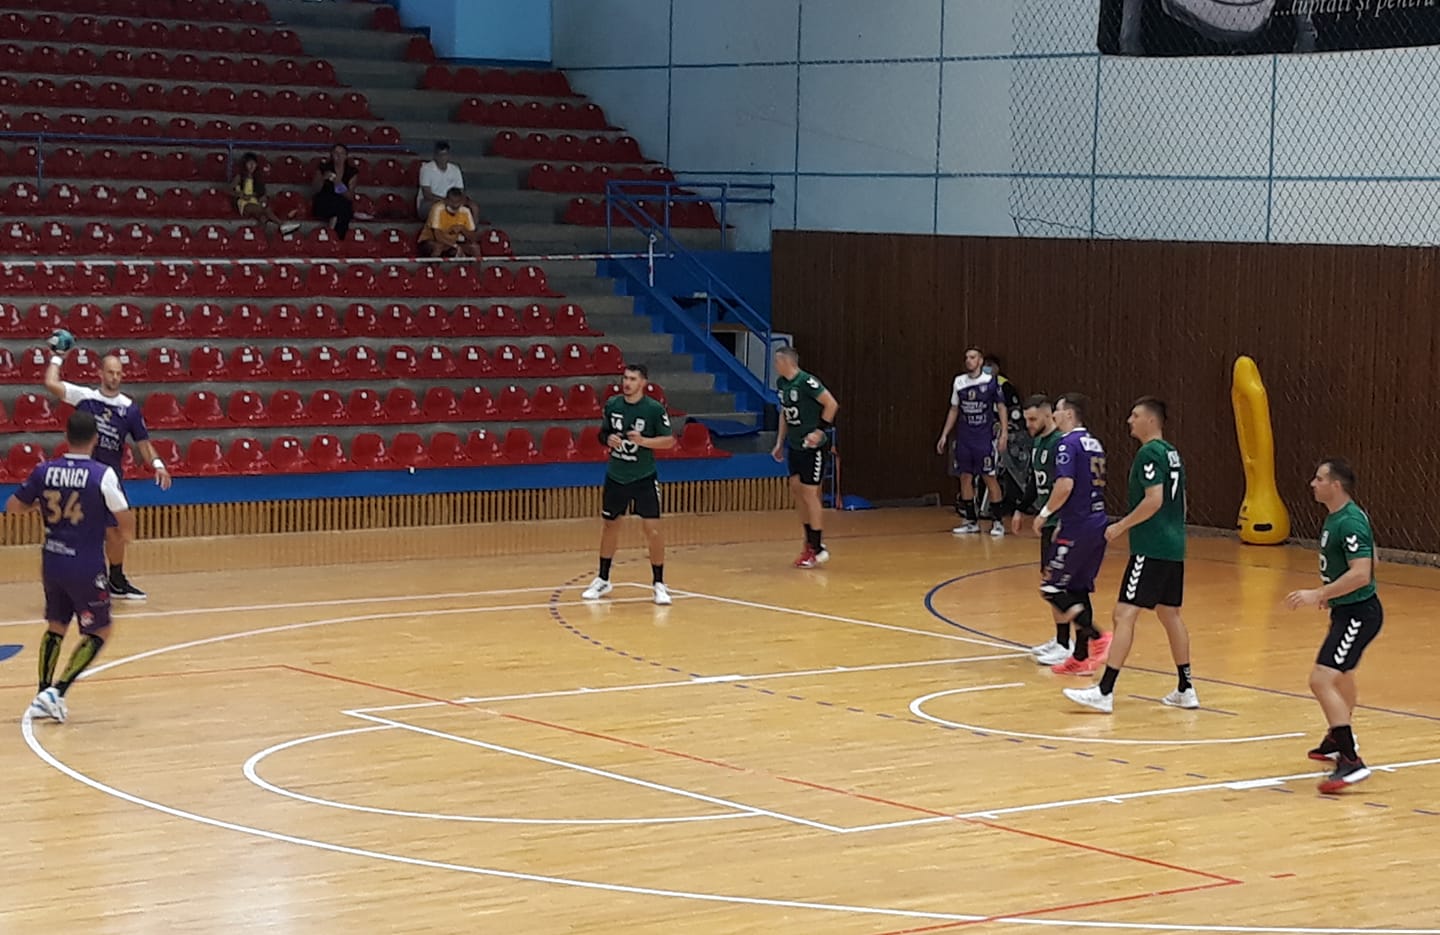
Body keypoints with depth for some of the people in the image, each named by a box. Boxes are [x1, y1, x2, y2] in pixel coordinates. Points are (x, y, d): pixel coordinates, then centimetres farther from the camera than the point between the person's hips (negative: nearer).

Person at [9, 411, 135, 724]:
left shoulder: (44, 471, -2)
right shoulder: (103, 475, -14)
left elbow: (13, 506, 10)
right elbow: (127, 526, -14)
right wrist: (116, 531, 8)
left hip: (52, 564, 5)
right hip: (87, 568, -5)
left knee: (55, 627, 24)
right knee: (98, 633, 10)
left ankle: (42, 696, 20)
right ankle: (56, 692, -4)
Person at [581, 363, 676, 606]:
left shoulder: (654, 409, -12)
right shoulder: (612, 404, -1)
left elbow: (669, 440, -8)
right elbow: (603, 432, 13)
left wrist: (643, 441, -22)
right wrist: (608, 439, -10)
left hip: (644, 478, -4)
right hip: (615, 476, 4)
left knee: (652, 529, -8)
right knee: (610, 525, 13)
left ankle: (659, 584, 4)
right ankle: (603, 580, 28)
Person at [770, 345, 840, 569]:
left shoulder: (806, 382, -20)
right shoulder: (781, 383, 6)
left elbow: (831, 404, -20)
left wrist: (820, 431, -22)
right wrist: (780, 442, 16)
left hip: (813, 447, -9)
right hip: (795, 445, 9)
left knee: (810, 493, -6)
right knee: (796, 489, 10)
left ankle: (818, 549, 1)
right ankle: (810, 541, 22)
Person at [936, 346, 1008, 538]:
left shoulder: (991, 381, -6)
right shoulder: (959, 382, 6)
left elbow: (1001, 408, -3)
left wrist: (1004, 433, -12)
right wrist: (944, 435, 11)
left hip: (985, 438, -5)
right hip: (964, 437, 5)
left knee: (990, 477, -4)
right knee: (965, 477, 6)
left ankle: (997, 522, 3)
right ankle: (971, 521, 14)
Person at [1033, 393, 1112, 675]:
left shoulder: (1068, 443, -12)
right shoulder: (1094, 444, 15)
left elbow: (1065, 485, -24)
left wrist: (1045, 513, -10)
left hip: (1078, 529, -9)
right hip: (1097, 524, 9)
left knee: (1052, 589, -2)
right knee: (1078, 590, 14)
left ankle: (1096, 637, -14)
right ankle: (1080, 658, 16)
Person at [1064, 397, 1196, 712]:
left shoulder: (1149, 454, -13)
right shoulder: (1172, 453, 16)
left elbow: (1154, 500, -22)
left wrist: (1121, 526, -13)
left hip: (1151, 549, -10)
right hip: (1173, 547, 10)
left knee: (1124, 614, -11)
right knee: (1170, 614, 17)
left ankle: (1104, 692, -15)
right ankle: (1185, 690, 21)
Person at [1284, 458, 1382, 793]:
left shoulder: (1350, 523, -23)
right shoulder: (1336, 517, 9)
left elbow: (1361, 574, -31)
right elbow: (1368, 560, 23)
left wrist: (1319, 595, -29)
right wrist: (1328, 592, 20)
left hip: (1358, 613, -11)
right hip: (1348, 611, 11)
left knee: (1321, 680, -20)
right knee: (1341, 676, 31)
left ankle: (1351, 761, -23)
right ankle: (1339, 740, 54)